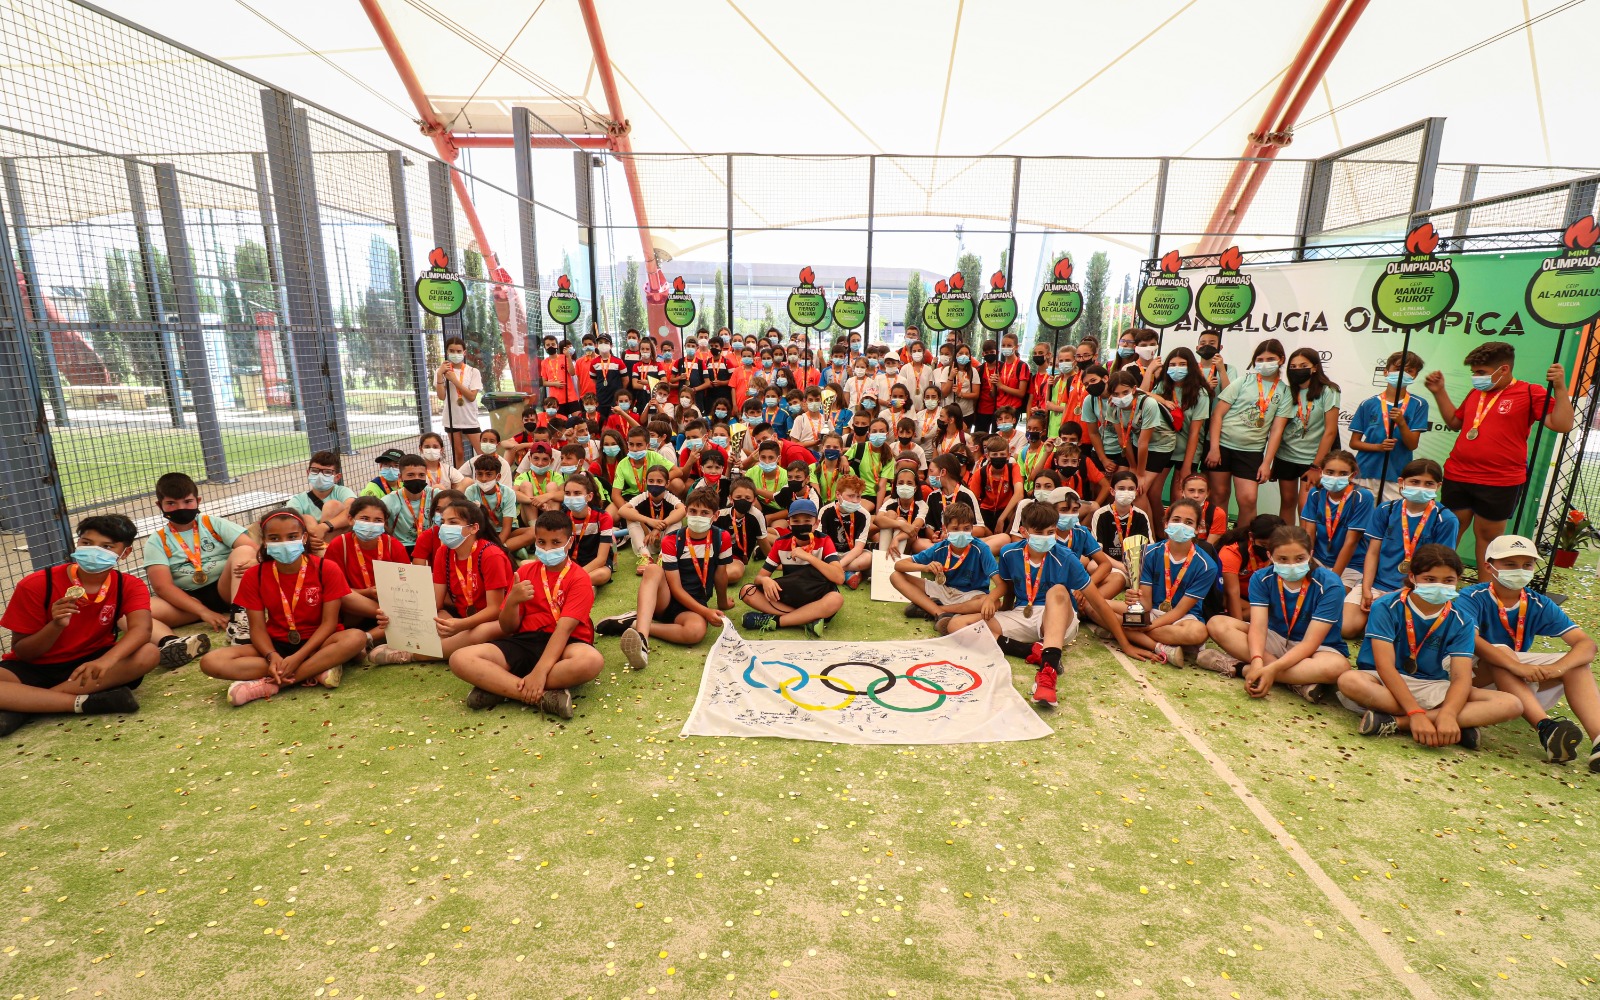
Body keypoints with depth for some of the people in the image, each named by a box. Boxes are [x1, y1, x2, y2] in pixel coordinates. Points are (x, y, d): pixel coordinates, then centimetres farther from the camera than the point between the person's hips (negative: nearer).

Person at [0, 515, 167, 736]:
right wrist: (57, 625, -29)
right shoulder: (36, 585, -12)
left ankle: (22, 707, -25)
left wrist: (106, 660, -48)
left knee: (148, 654, -31)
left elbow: (141, 629, -28)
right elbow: (21, 653, -7)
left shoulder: (130, 586, -9)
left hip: (90, 663, 1)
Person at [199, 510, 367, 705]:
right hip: (276, 645, 3)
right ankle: (316, 670, -28)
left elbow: (329, 622, -12)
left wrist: (297, 657, -24)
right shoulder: (254, 576, -3)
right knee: (210, 661, -21)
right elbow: (257, 627, -4)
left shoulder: (326, 568, -10)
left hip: (316, 643, -3)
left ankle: (270, 684, -27)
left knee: (356, 638, -35)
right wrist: (272, 657, -24)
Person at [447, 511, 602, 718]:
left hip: (564, 645, -4)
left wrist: (540, 671, -32)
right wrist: (512, 601, -15)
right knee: (459, 659, -20)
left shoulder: (579, 578, -3)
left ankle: (498, 687, -26)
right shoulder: (525, 572, 10)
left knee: (592, 660, -40)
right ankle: (544, 696, -27)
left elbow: (564, 627, -18)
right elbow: (508, 628, 8)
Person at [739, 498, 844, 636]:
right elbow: (759, 576, -2)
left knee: (836, 599, -37)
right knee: (747, 591, -20)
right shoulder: (781, 543, -3)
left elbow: (839, 578, -24)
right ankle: (809, 618, -26)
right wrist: (765, 580, -27)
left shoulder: (824, 541, -11)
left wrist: (808, 557, -28)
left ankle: (773, 621, -28)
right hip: (789, 596, 3)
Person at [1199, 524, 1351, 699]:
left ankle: (1241, 667, -30)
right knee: (1217, 624, -20)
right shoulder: (1261, 579, -11)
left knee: (1338, 666, -39)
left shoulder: (1330, 585, -20)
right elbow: (1258, 626, -22)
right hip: (1276, 640, 3)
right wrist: (1257, 661, -43)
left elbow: (1310, 642, -25)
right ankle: (1298, 680, -27)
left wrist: (1273, 668, -39)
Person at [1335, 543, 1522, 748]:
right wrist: (1416, 713, -28)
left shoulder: (1460, 622, 1)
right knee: (1350, 681, -38)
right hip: (1385, 684, -4)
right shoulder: (1387, 607, -11)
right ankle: (1461, 723, -25)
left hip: (1432, 687, 4)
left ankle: (1396, 723, -28)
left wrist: (1447, 714, -30)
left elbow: (1461, 677, -10)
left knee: (1511, 704, -17)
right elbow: (1385, 666, -19)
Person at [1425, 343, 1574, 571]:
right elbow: (1454, 422, 24)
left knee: (1488, 535, 7)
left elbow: (1562, 425, -12)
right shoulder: (1475, 393, 11)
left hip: (1500, 483, -4)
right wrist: (1439, 392, 16)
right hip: (1457, 476, 5)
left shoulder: (1530, 393, -4)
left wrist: (1560, 388, -19)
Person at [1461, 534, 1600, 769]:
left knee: (1578, 663, -11)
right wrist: (1515, 666, -41)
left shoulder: (1540, 605, 3)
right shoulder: (1473, 597, -12)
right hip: (1474, 676, -6)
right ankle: (1546, 728, -44)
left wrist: (1557, 667, -30)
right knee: (1500, 650, -31)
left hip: (1521, 685, 6)